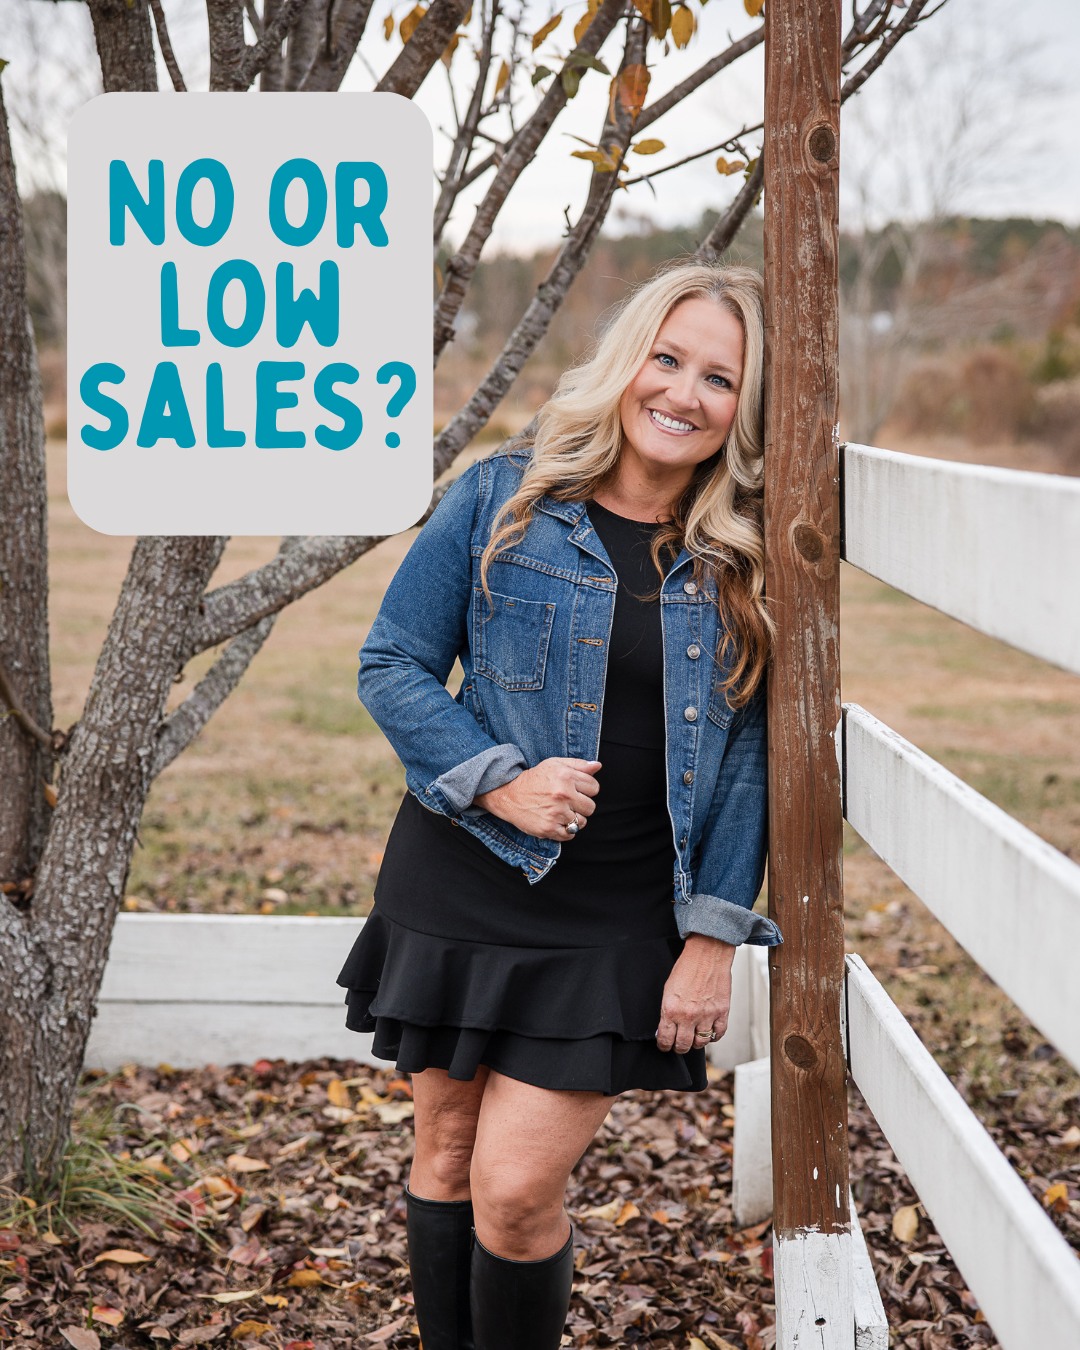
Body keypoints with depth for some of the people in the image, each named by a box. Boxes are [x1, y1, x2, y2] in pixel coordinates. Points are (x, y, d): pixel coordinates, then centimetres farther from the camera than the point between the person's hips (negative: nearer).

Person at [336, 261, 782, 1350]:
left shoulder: (744, 561, 0)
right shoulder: (502, 501, -2)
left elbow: (746, 756, 2)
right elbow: (391, 662, -1)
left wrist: (714, 937, -3)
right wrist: (497, 779, -15)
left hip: (618, 925, -1)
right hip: (461, 890, 1)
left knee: (516, 1187, -6)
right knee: (446, 1150, 12)